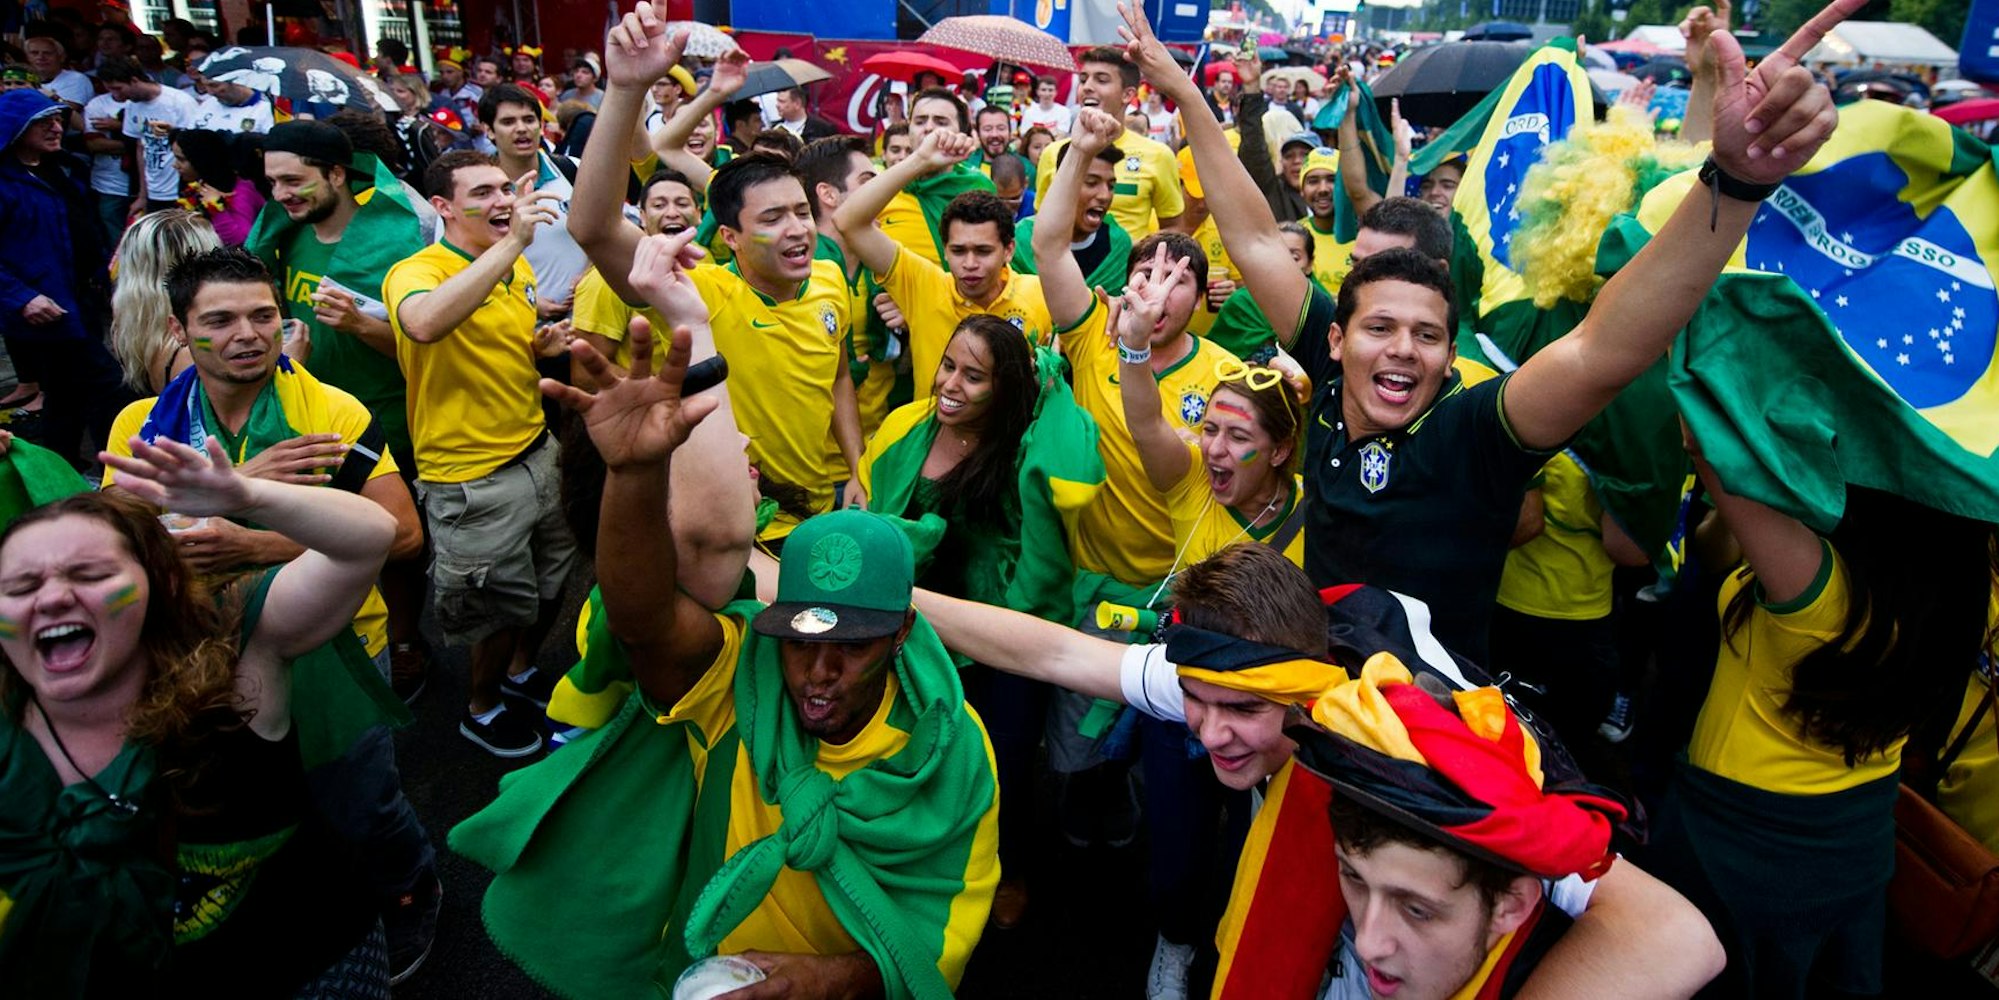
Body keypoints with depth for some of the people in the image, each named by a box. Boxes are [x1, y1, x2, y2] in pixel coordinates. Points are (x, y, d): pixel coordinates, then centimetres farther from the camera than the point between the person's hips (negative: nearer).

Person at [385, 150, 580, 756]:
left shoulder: (519, 267, 6)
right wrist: (512, 242, -42)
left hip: (536, 452, 7)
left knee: (553, 582, 22)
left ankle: (521, 671, 48)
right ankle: (481, 709, 36)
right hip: (471, 477, -7)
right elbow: (424, 324, -43)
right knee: (502, 608, 9)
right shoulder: (416, 272, -17)